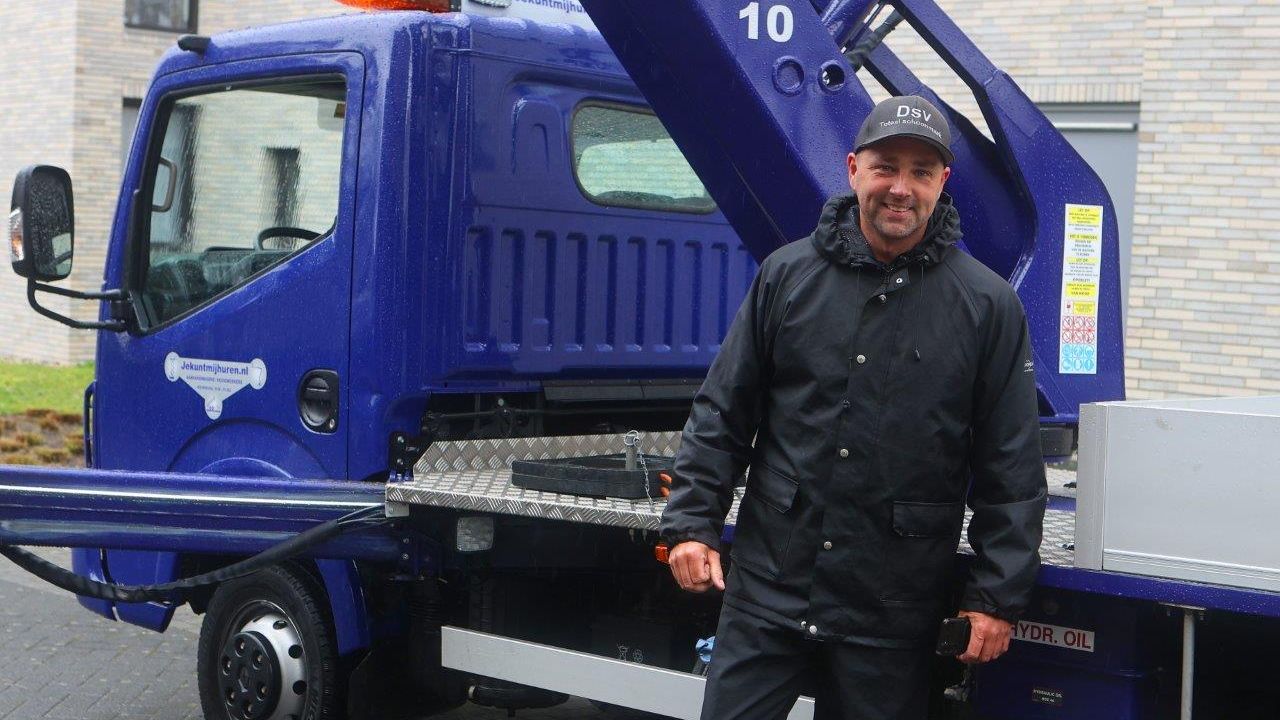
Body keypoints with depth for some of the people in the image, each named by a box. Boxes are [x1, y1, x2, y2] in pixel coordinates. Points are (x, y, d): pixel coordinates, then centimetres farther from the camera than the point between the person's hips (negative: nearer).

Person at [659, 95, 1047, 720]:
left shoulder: (988, 305, 0)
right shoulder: (787, 275, 4)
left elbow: (1012, 467, 1)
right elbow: (722, 413, 8)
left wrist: (997, 596, -2)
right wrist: (691, 522, 0)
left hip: (893, 618, -1)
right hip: (768, 589, 1)